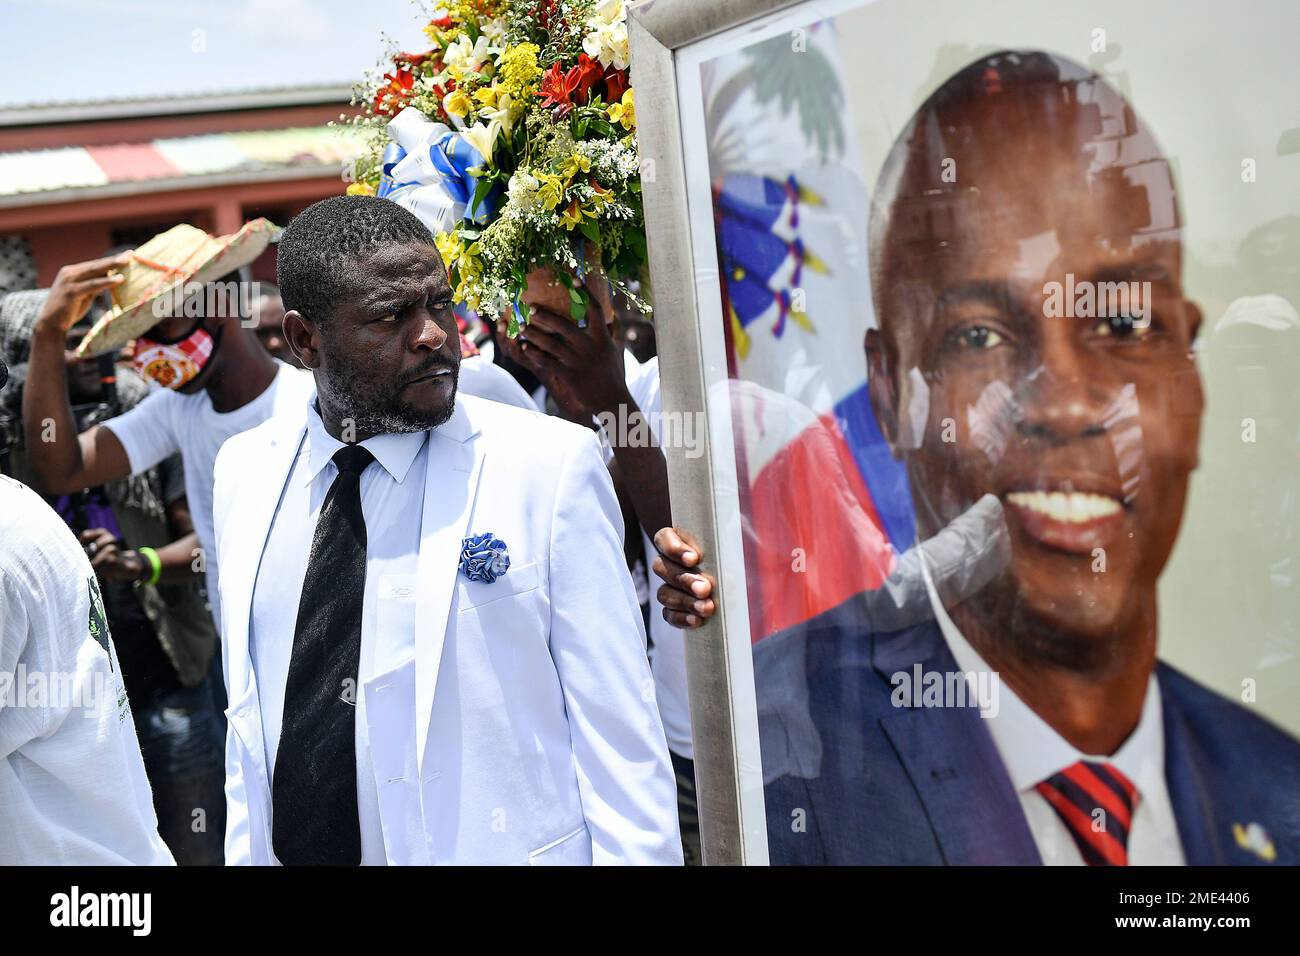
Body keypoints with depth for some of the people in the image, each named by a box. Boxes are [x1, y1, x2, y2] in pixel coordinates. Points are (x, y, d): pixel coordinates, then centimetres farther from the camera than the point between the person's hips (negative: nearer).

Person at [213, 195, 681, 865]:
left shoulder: (551, 464, -13)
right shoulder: (244, 471, 0)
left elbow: (618, 735, -12)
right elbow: (248, 717, 7)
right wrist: (243, 852, 5)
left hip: (501, 850, -3)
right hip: (280, 847, 4)